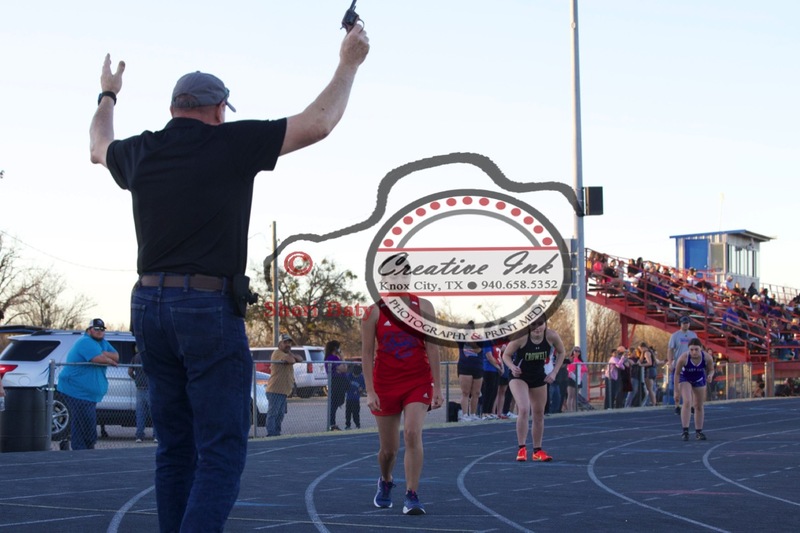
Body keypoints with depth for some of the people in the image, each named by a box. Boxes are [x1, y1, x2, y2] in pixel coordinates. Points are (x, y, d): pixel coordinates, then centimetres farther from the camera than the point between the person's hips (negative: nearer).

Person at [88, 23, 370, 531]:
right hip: (210, 306, -6)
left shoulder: (141, 153, 10)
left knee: (175, 448, 13)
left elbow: (99, 146, 35)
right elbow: (318, 123, -1)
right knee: (222, 451, -7)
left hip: (150, 305, 6)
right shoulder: (230, 144, -5)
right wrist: (349, 64, 13)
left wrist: (108, 95, 53)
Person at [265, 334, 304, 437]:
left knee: (280, 414, 12)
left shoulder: (287, 354, 22)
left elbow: (300, 359, 11)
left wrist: (292, 355, -7)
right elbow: (291, 360, -22)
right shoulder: (278, 353, -8)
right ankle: (271, 434, -14)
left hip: (284, 391, 10)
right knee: (273, 413, -10)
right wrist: (291, 356, 1)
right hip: (275, 390, -10)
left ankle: (276, 433, 17)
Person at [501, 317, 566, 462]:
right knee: (524, 410, -24)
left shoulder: (551, 336, -19)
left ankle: (537, 451, 26)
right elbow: (506, 355, -16)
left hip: (539, 378, 4)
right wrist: (513, 367, -36)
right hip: (519, 376, -4)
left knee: (539, 415, 11)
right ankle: (521, 449, -14)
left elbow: (561, 352, 0)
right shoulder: (521, 337, -28)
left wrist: (554, 372, -9)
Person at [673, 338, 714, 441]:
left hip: (699, 380, 3)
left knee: (699, 406, 8)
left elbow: (711, 370, -8)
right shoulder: (683, 358, -35)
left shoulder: (707, 358, -28)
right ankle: (685, 431, -20)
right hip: (685, 379, -3)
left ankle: (698, 432, 21)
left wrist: (710, 375, -33)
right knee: (687, 402, -22)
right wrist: (677, 391, -18)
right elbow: (677, 374, -21)